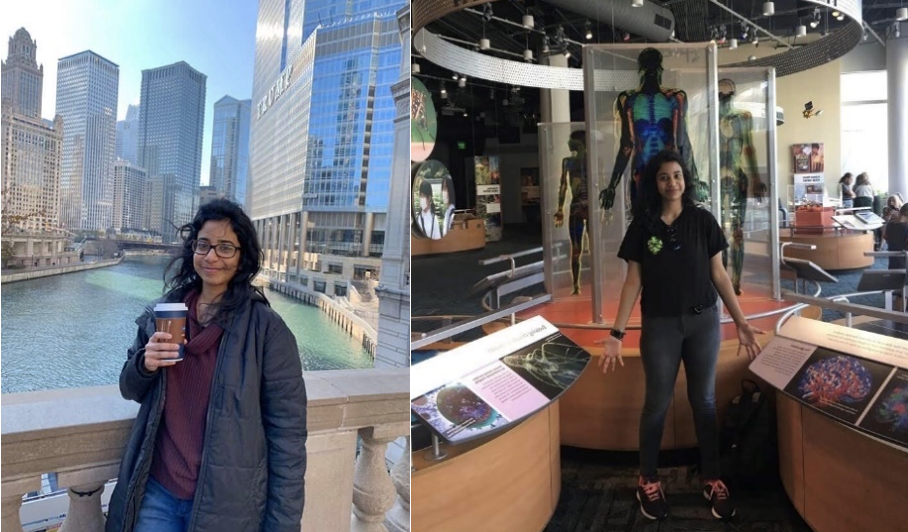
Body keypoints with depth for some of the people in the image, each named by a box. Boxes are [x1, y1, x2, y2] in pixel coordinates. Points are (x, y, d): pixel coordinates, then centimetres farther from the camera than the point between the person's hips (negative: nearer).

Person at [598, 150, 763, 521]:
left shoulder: (703, 221, -2)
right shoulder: (642, 225, -3)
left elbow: (719, 275, 3)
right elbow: (633, 282, -3)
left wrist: (741, 322, 0)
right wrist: (616, 333, -7)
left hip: (703, 322, 1)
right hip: (659, 325, -1)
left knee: (704, 402, 12)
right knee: (657, 403, 9)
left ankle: (712, 479, 29)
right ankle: (647, 481, 24)